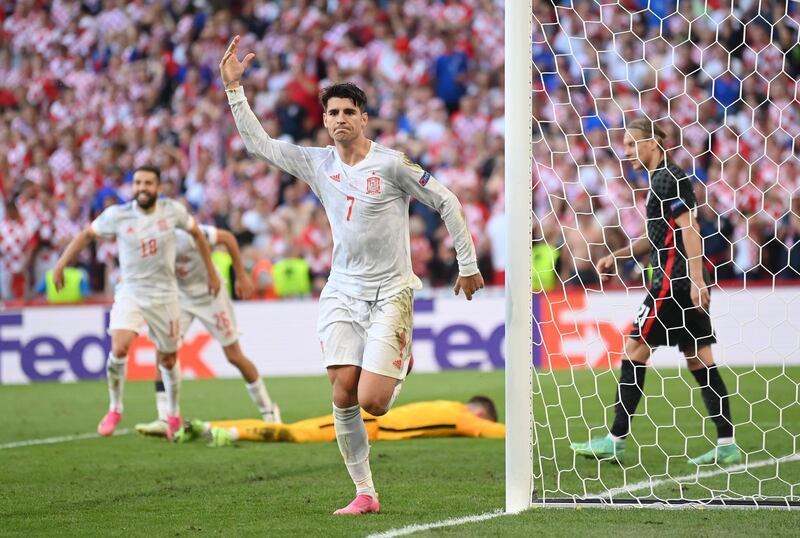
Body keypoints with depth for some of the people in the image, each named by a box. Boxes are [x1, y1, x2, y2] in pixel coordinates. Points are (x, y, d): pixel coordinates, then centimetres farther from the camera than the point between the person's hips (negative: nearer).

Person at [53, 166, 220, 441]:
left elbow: (196, 233, 10)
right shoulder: (117, 215, -10)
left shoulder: (173, 210, -7)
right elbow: (87, 234, 5)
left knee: (168, 360, 10)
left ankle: (174, 415, 35)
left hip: (164, 295, 1)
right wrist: (61, 263, 0)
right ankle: (115, 409, -1)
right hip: (130, 293, -1)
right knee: (119, 349, -22)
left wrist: (211, 272, 13)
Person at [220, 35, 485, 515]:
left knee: (371, 402, -12)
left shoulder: (391, 164, -9)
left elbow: (447, 202, -2)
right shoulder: (318, 164, 5)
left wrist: (468, 265, 1)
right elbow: (258, 143, 8)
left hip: (389, 294, -4)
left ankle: (401, 365, 24)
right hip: (342, 293, 4)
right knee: (344, 394, -8)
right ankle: (365, 494, 1)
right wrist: (234, 88, 0)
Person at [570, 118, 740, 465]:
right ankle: (727, 445, 4)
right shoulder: (662, 179, 20)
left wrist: (696, 278, -24)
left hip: (673, 281, -10)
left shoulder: (666, 178, -10)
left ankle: (615, 441, -3)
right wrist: (618, 256, 21)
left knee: (634, 351, -5)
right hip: (685, 283, 10)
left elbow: (689, 228, -18)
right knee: (700, 360, 7)